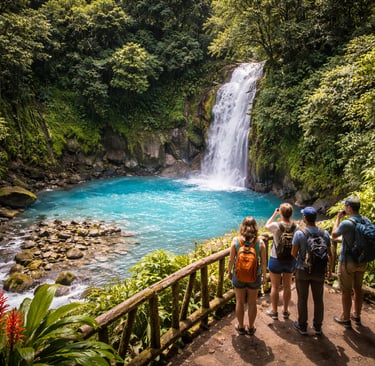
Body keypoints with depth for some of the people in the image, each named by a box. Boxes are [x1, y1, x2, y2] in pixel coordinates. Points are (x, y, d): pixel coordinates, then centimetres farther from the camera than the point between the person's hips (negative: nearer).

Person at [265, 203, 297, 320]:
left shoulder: (276, 226, -20)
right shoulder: (296, 227, -13)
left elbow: (266, 226, 3)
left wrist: (274, 214, 8)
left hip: (276, 260, -3)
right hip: (291, 260, 3)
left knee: (275, 287, 13)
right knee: (287, 286, 18)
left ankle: (274, 312, 25)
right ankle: (285, 311, 31)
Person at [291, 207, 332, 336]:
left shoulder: (299, 233, -16)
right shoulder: (325, 233, -6)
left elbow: (294, 253, -11)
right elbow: (330, 254, 1)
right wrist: (330, 269, 14)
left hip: (303, 271, -3)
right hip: (319, 271, 3)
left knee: (302, 299, 11)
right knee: (318, 299, 16)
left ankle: (302, 326, 23)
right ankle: (318, 327, 28)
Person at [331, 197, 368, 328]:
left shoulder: (347, 223, -24)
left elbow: (334, 235, -7)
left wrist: (338, 218, -2)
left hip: (347, 262, -6)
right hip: (362, 261, 6)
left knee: (346, 291, 7)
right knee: (358, 288, 20)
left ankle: (345, 318, 19)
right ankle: (356, 315, 34)